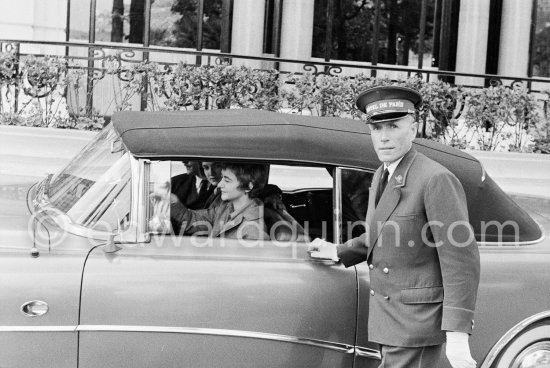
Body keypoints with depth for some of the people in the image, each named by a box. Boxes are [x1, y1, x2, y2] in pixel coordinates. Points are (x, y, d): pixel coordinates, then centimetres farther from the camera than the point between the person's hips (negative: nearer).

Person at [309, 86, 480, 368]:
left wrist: (457, 334, -24)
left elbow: (461, 261, -21)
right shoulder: (383, 176, 10)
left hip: (417, 322, -9)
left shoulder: (437, 180, -18)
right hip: (389, 314, 9)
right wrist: (338, 253, 23)